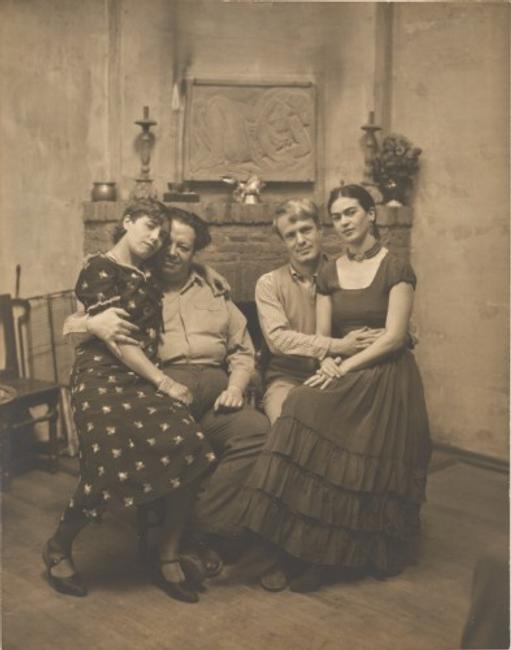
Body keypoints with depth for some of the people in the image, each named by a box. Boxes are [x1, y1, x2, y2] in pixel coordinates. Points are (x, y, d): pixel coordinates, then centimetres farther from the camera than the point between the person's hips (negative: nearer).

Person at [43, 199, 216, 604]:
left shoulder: (150, 276, 19)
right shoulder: (99, 270, -3)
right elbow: (116, 339, -11)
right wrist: (163, 382, -11)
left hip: (145, 378, 6)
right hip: (103, 376, -6)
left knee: (189, 450, -17)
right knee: (112, 465, -18)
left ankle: (170, 557, -4)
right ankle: (59, 548, 11)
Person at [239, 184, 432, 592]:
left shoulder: (396, 269, -2)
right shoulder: (329, 274, 13)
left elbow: (394, 337, -11)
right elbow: (322, 336, 10)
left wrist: (346, 368, -18)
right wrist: (328, 362, -12)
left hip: (386, 379, -3)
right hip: (342, 376, 4)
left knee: (374, 472, -21)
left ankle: (384, 555, 3)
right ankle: (316, 554, -17)